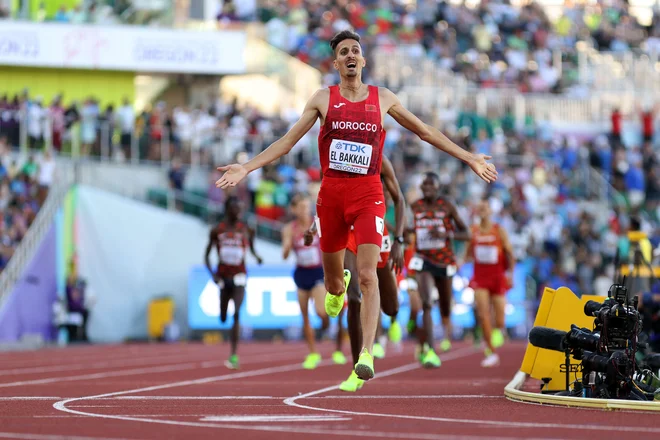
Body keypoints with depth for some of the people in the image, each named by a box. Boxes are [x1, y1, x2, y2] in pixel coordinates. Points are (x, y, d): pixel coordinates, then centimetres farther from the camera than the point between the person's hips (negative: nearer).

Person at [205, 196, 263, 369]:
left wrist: (256, 257, -9)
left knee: (237, 313, -20)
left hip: (239, 276, -1)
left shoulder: (246, 230, -3)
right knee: (223, 318, 10)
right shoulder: (217, 231, -3)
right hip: (223, 276, 1)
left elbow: (251, 247, 13)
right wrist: (212, 273, -10)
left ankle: (234, 355, -21)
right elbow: (207, 254, 3)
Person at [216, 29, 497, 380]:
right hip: (331, 193, 1)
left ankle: (367, 354, -19)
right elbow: (288, 140, 3)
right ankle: (338, 288, 52)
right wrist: (246, 168, -7)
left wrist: (470, 159, 11)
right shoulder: (324, 99, 5)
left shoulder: (383, 99, 6)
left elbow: (425, 132, 14)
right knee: (332, 279, 12)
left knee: (368, 275, -16)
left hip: (368, 194, -1)